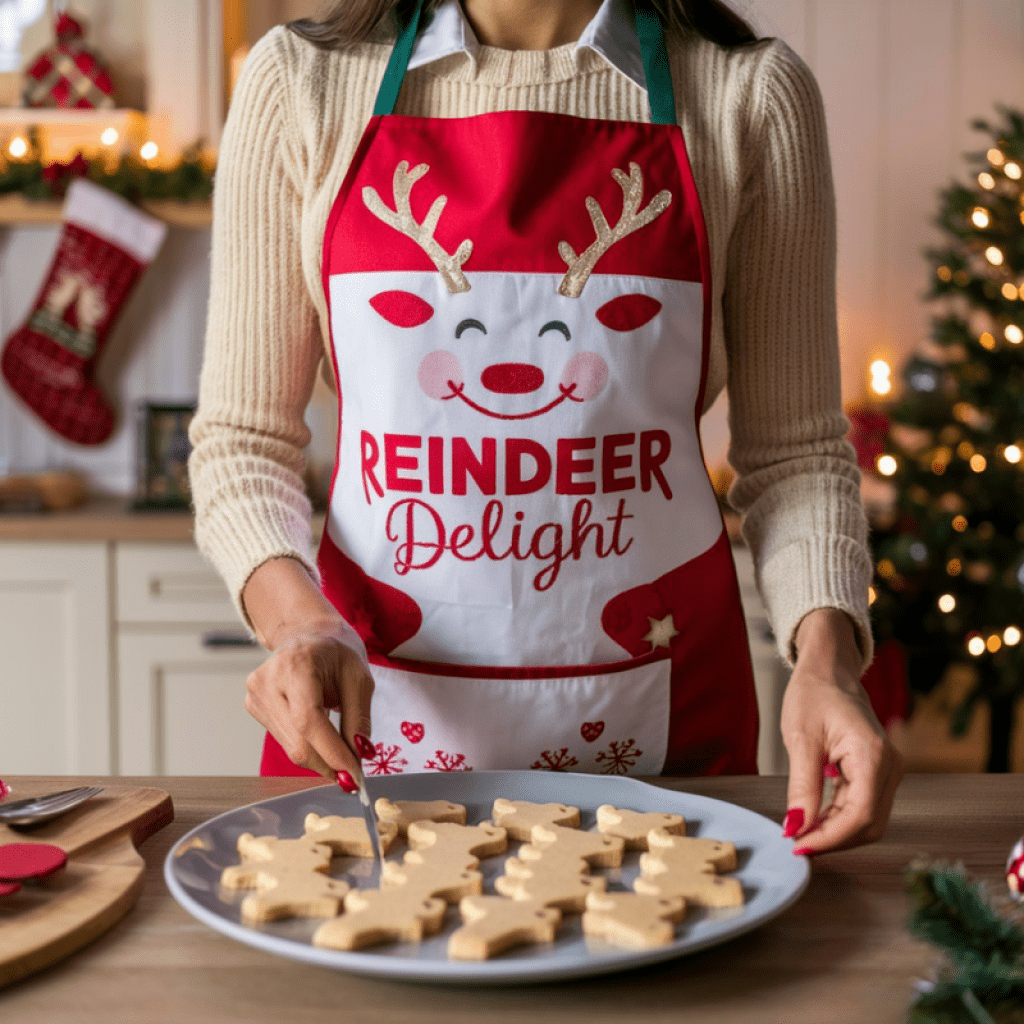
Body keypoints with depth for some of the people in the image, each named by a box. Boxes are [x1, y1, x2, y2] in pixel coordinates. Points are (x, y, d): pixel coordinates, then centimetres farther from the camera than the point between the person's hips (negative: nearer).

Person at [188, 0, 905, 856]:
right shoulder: (300, 82, -2)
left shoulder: (751, 94, -3)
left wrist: (825, 653, -15)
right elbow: (242, 436, 1)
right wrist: (298, 618, -17)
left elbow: (793, 445, 1)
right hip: (368, 716, 1)